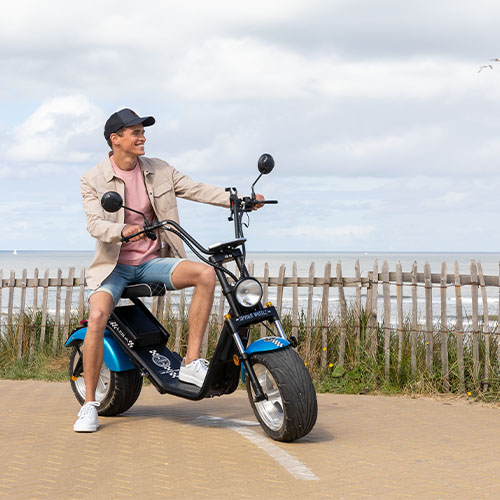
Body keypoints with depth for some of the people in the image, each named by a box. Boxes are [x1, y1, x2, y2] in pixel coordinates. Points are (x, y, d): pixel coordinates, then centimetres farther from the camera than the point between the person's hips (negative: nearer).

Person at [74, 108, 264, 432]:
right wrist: (123, 231, -40)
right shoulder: (93, 180, -5)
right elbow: (95, 223, -18)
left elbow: (194, 189, 2)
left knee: (206, 273, -24)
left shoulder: (158, 170, 6)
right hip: (114, 265, -3)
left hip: (153, 261, 3)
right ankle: (89, 404, -15)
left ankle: (192, 362, -19)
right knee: (97, 316, -29)